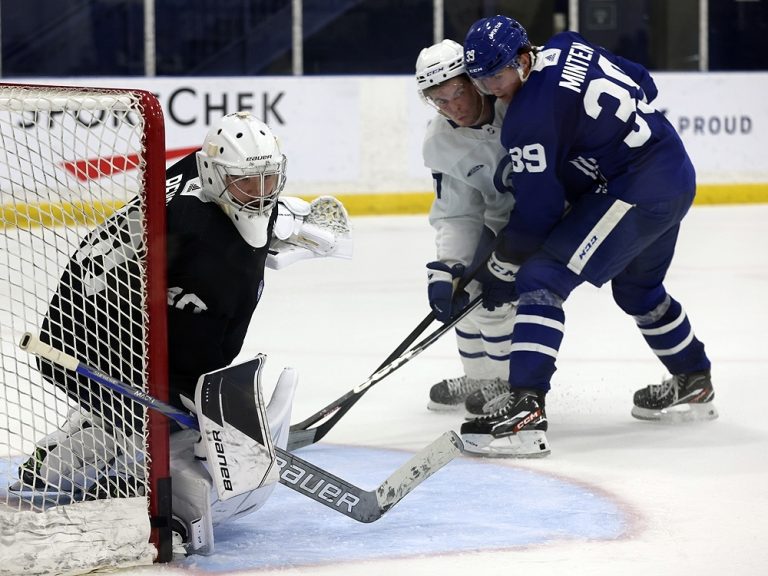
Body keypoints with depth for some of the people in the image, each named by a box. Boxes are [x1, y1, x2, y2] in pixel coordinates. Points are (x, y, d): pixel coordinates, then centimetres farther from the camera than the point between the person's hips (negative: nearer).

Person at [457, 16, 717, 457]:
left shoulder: (530, 117, -18)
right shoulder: (567, 48, 6)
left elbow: (536, 211, -15)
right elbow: (643, 84, 17)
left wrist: (502, 272, -4)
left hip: (635, 195, -10)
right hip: (678, 175, 10)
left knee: (541, 280, -14)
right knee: (638, 290, 32)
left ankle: (525, 411, -24)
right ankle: (693, 386, 50)